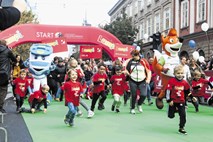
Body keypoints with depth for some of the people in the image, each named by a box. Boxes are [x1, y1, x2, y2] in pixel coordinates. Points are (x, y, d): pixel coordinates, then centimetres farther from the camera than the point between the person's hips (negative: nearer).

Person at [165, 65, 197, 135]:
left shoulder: (185, 82, 0)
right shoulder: (171, 81, -16)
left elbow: (187, 91, 16)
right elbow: (168, 91, -15)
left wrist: (192, 97, 10)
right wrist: (169, 100, -16)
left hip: (181, 102, 3)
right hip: (173, 101, -3)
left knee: (183, 115, -4)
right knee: (171, 116, 8)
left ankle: (181, 128, 10)